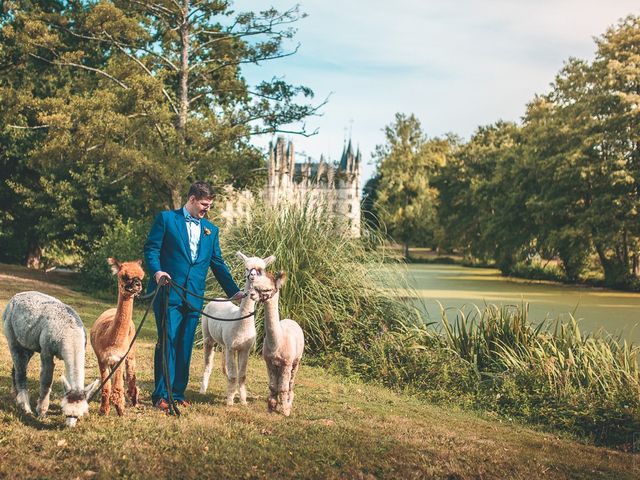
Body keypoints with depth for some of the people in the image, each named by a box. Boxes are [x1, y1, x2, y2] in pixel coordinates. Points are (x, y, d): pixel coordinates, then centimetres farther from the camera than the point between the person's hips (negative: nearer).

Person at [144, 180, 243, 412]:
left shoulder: (211, 230, 17)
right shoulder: (166, 219, 3)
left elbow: (218, 263, 18)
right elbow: (151, 249, -2)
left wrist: (234, 291, 13)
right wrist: (157, 271, -21)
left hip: (193, 297, 5)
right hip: (168, 293, -4)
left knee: (185, 347, 6)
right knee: (167, 342, -8)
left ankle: (177, 394, 14)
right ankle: (161, 395, -2)